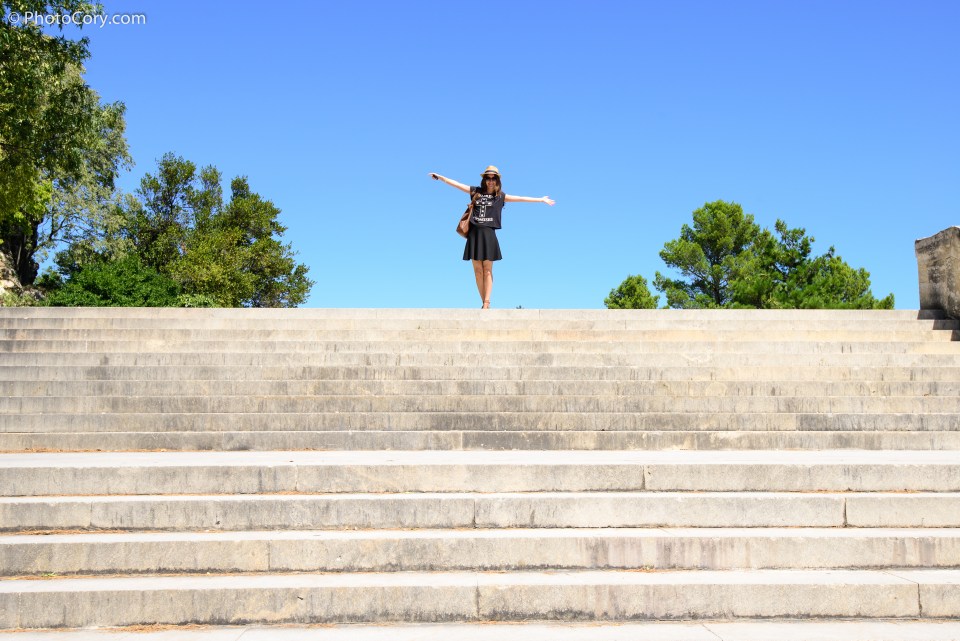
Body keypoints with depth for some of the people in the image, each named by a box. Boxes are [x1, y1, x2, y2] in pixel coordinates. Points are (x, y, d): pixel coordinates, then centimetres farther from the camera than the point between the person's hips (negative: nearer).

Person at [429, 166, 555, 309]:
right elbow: (456, 184, 16)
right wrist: (439, 177, 17)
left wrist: (542, 199, 6)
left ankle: (487, 303, -11)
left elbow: (521, 198, 7)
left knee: (487, 270, -6)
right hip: (474, 233, 2)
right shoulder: (476, 192, 13)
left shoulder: (500, 196, 8)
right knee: (477, 270, 0)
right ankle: (484, 302, 2)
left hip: (488, 233, -2)